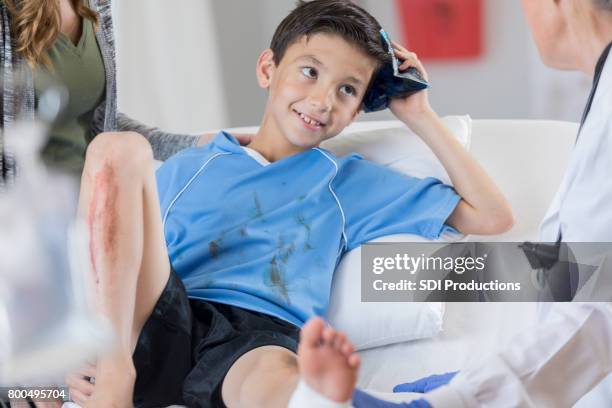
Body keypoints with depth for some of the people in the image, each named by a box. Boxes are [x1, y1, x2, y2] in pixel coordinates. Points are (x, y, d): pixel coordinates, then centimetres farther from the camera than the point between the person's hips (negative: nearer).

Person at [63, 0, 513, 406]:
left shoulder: (351, 183, 26)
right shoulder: (186, 169, 25)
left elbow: (492, 218, 22)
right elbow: (136, 268, 20)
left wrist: (419, 115, 22)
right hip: (160, 324, 1)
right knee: (120, 149, -19)